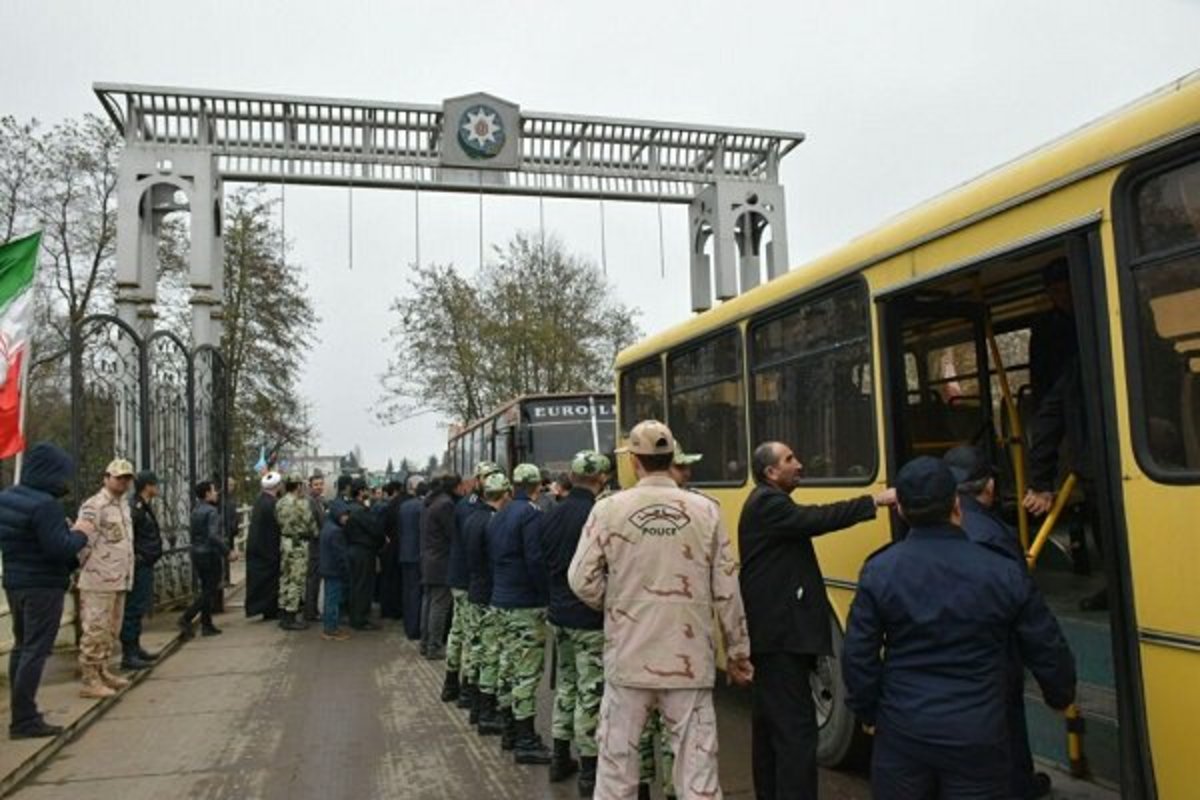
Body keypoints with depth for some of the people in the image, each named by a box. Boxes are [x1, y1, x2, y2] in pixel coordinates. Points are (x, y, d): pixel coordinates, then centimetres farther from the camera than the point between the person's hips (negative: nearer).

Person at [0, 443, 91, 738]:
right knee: (36, 651, -3)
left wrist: (67, 531, 12)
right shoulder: (45, 504, -22)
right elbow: (59, 548, -25)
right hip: (43, 586, -9)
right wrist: (80, 533, -7)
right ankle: (25, 720, 1)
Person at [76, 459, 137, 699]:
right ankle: (89, 681, 3)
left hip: (119, 580, 9)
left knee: (110, 631, 17)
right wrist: (85, 572, -16)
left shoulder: (124, 505, 16)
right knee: (95, 631, -4)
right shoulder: (94, 506, -13)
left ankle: (102, 672, 29)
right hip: (99, 580, -9)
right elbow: (83, 542, -17)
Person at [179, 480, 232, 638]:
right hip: (210, 554, -9)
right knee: (210, 591, 1)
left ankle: (206, 625, 17)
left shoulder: (195, 511, 10)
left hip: (197, 554, 9)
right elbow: (213, 535, -25)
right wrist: (228, 552, -22)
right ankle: (186, 618, -8)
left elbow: (195, 534, 16)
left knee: (206, 589, 15)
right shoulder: (211, 511, -16)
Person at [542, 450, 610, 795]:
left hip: (559, 614, 7)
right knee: (591, 693, 2)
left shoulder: (552, 514, 3)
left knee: (565, 685, 19)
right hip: (590, 619, -7)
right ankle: (589, 772, 11)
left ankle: (560, 759, 29)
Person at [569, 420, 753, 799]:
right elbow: (727, 591, -1)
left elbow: (582, 581, -5)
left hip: (628, 654, 0)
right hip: (689, 657, 1)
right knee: (697, 758, 8)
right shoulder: (706, 511, -4)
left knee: (617, 754, 13)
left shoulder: (608, 509, -7)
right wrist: (737, 650, 11)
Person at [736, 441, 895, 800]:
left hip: (773, 629, 11)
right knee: (796, 726, -11)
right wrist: (875, 500, -24)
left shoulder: (769, 503, 20)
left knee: (770, 721, 16)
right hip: (781, 632, -11)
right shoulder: (768, 503, -14)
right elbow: (815, 519, -26)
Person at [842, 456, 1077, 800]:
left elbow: (858, 654, -8)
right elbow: (1048, 651, 1)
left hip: (902, 730, 1)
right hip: (976, 735, 0)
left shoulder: (879, 570, -10)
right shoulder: (1004, 572, -10)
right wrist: (1061, 696, 21)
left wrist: (868, 710, 10)